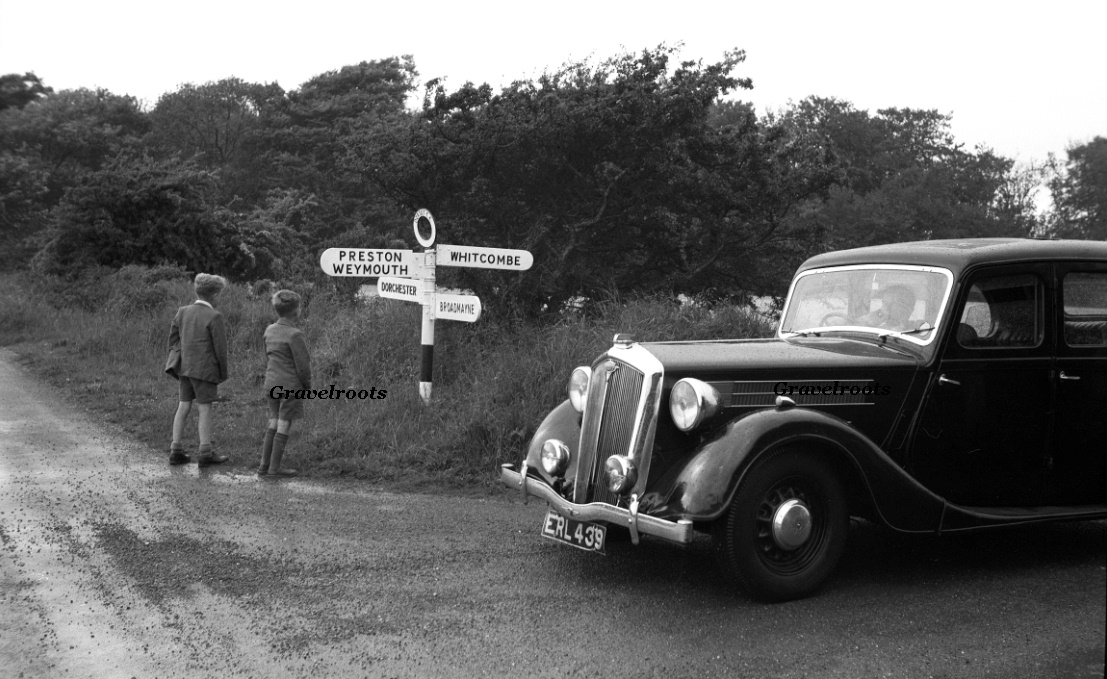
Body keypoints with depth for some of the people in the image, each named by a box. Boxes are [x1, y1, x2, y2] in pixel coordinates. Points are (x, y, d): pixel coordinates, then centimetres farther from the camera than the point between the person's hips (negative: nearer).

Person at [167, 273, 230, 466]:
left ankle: (176, 451, 12)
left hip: (185, 367, 6)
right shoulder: (214, 316, -14)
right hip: (205, 368, -6)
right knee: (205, 409, 0)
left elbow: (173, 338, 10)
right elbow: (220, 347, -12)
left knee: (183, 406, 10)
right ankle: (205, 453, 4)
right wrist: (223, 372, -2)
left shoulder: (183, 312, 6)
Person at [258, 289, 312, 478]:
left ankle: (264, 465, 18)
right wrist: (307, 385, -1)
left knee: (274, 423, 15)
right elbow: (303, 365, -16)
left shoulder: (270, 331, 6)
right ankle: (274, 468, 6)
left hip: (272, 384, 7)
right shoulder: (294, 335, -19)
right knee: (284, 425, 1)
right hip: (291, 386, -7)